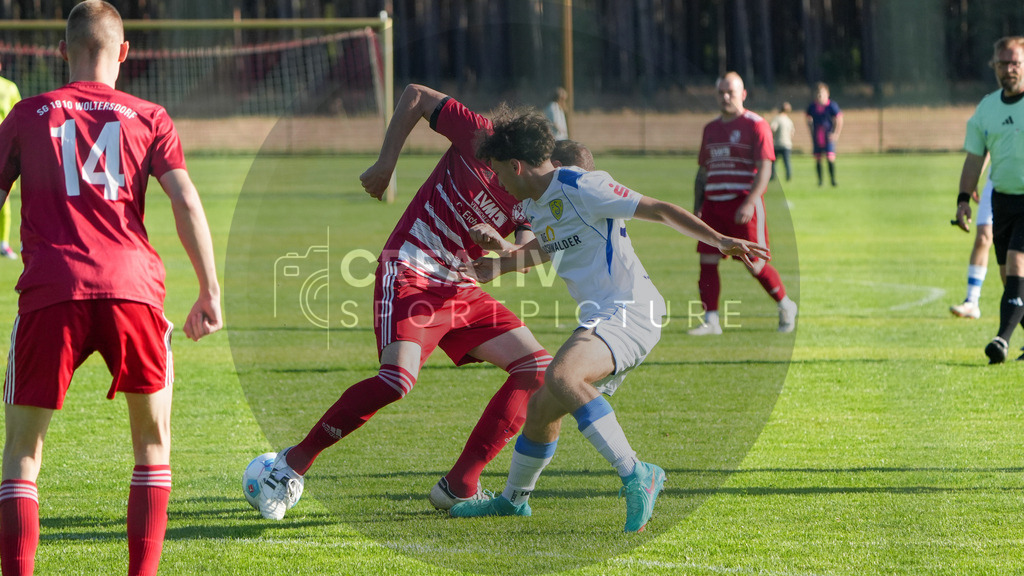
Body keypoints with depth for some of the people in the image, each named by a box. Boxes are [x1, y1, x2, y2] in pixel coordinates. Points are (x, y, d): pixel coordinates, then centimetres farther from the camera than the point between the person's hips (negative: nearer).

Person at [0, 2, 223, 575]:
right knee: (153, 441, 17)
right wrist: (211, 292, 4)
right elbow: (186, 201, 3)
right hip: (132, 286, 0)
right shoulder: (149, 118, 14)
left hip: (50, 291, 0)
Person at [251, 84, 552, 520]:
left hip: (458, 288, 7)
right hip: (409, 273, -7)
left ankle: (460, 485, -1)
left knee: (537, 367, -2)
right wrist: (385, 164, -5)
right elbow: (416, 96, -3)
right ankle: (294, 463, -12)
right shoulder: (482, 137, -12)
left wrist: (504, 249, -33)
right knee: (398, 379, -27)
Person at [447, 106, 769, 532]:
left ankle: (636, 475, -33)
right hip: (599, 320, 9)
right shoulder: (535, 207, 16)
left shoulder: (581, 187, -13)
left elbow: (657, 210, -12)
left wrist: (719, 241, -19)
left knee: (561, 375, -33)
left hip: (632, 313, -9)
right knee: (541, 408, 17)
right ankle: (513, 500, 40)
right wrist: (501, 259, 31)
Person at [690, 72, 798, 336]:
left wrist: (750, 203, -22)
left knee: (756, 265, -3)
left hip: (743, 205, -6)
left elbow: (764, 168, -11)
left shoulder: (756, 126, -4)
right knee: (707, 262, -4)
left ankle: (786, 307, 19)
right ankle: (710, 320, -2)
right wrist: (697, 207, 13)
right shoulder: (711, 128, 16)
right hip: (713, 204, 6)